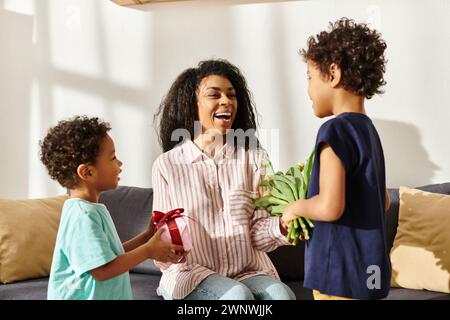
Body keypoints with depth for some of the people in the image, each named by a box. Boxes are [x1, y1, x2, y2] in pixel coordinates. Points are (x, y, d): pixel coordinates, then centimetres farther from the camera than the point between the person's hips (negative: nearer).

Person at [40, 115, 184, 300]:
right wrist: (148, 250, -16)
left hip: (108, 295, 9)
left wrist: (147, 237, 6)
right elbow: (102, 270, -24)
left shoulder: (93, 209, 10)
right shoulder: (83, 216, -21)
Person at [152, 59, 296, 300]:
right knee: (238, 295, -32)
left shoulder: (253, 158, 5)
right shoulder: (168, 165, -1)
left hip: (248, 271, 2)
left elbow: (258, 231, -1)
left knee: (282, 294, -28)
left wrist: (283, 226, -22)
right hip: (191, 273, -2)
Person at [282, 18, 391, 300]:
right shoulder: (368, 129, 10)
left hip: (342, 272, -9)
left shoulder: (335, 130, -16)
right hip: (369, 267, 9)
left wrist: (296, 208, -7)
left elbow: (330, 207, -27)